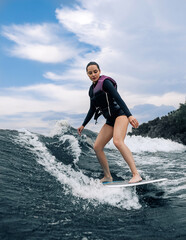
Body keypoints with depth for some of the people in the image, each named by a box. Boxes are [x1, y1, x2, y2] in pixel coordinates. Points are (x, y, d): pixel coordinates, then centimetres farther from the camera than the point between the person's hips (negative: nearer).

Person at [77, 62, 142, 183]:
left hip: (120, 114, -8)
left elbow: (118, 98, -19)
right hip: (110, 120, 8)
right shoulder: (92, 89, 16)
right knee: (97, 147, 1)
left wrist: (129, 115, -31)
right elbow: (92, 109, 24)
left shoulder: (105, 82, -7)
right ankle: (108, 177, 12)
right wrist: (83, 125, 27)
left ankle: (136, 175, -32)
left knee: (117, 141, -31)